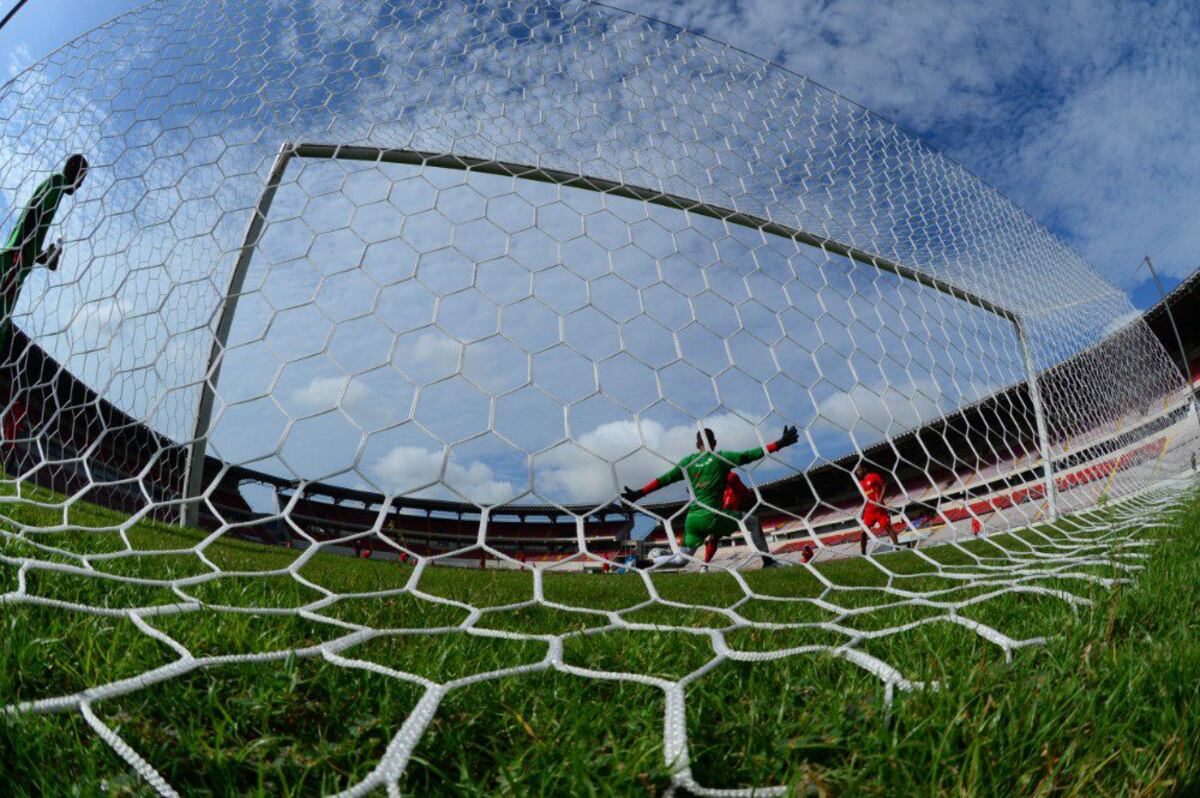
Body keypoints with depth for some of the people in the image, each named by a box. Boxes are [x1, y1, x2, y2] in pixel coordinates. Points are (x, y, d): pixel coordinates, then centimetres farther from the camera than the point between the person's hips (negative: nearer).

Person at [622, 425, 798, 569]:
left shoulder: (688, 461, 10)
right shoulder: (721, 458, 0)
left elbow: (664, 479, 5)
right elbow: (751, 455, -3)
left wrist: (638, 493, 7)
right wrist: (779, 444, 0)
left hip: (692, 520, 4)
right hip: (713, 517, -4)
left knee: (680, 559, 18)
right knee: (752, 521, 16)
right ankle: (767, 561, 10)